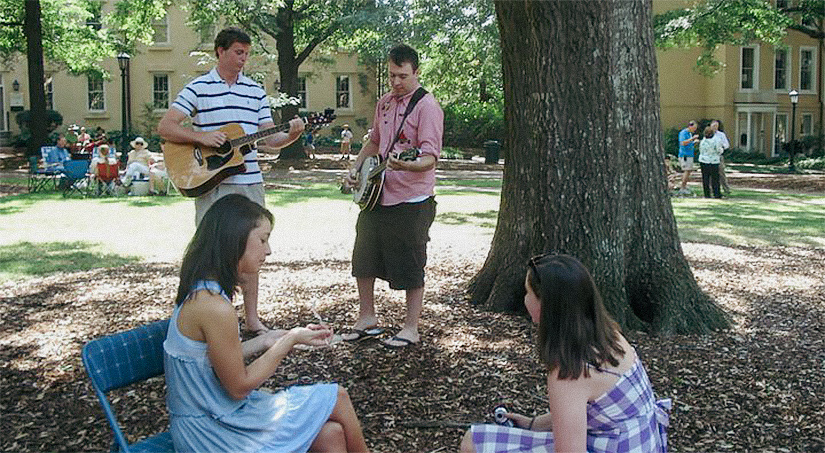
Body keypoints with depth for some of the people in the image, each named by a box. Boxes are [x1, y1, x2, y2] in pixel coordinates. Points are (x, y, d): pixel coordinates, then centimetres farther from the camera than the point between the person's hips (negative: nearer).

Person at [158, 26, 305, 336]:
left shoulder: (256, 92, 13)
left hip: (250, 183, 4)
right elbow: (164, 127, -6)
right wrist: (201, 137, -18)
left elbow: (270, 138, 12)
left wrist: (292, 134, -8)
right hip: (212, 184, -4)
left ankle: (252, 319, 20)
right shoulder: (198, 88, 0)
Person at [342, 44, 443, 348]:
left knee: (410, 266, 1)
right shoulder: (385, 103, 13)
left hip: (411, 200, -8)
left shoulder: (427, 106, -11)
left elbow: (430, 157, -19)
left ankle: (411, 329, 14)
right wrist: (355, 168, 13)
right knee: (363, 258, 14)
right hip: (375, 195, 8)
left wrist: (405, 166, -38)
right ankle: (367, 320, 28)